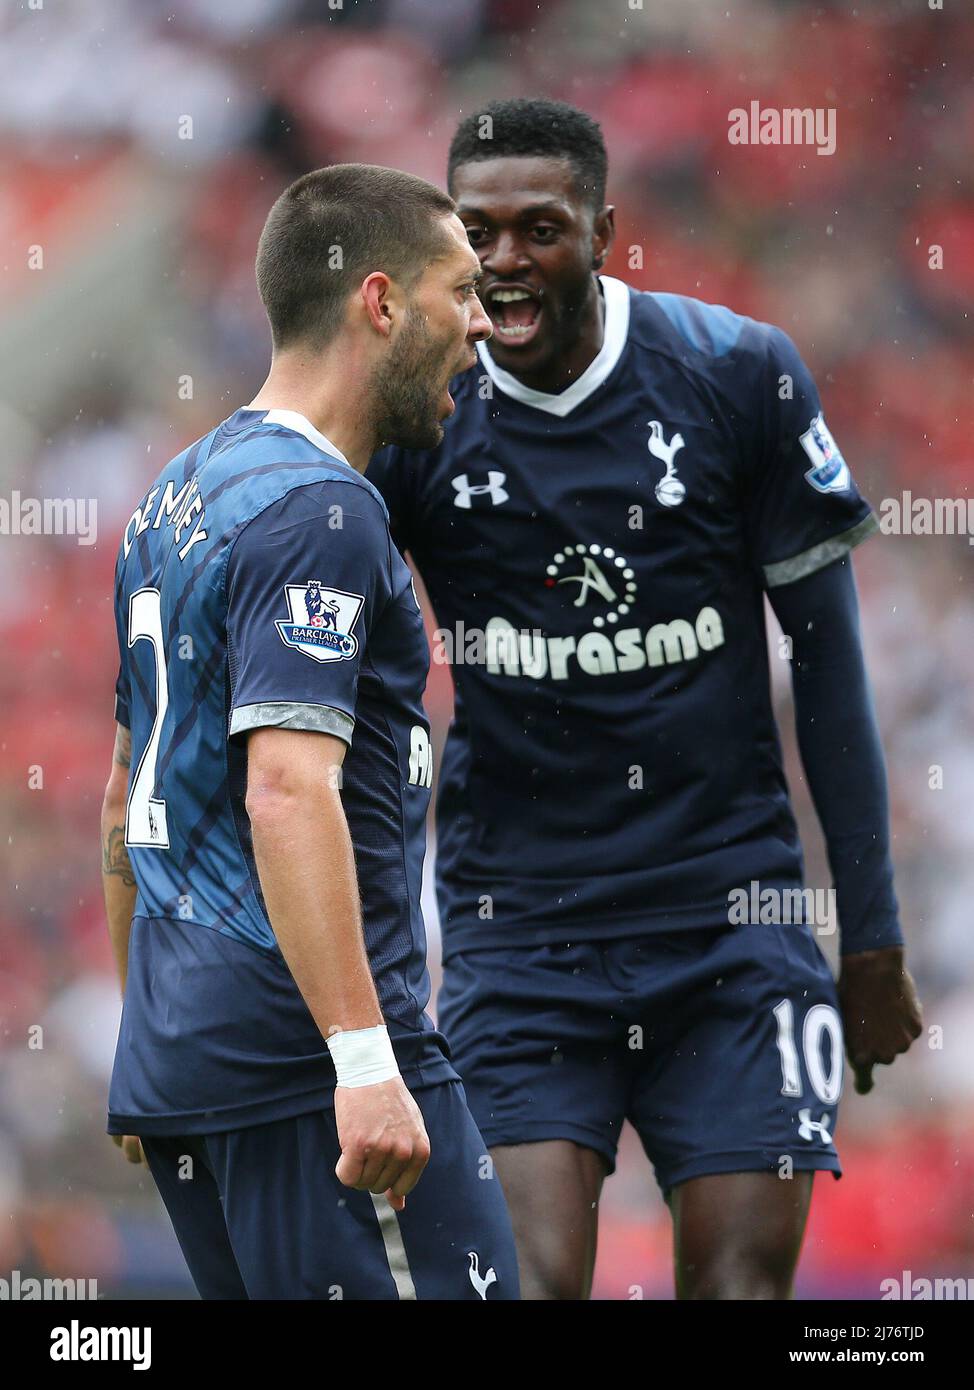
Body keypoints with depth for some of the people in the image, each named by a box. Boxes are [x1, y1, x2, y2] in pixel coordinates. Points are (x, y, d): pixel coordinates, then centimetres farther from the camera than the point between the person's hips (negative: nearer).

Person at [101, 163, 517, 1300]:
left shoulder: (177, 495, 18)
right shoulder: (316, 507, -12)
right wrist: (364, 1061, -28)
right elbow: (288, 790, -23)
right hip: (307, 1052, -10)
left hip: (172, 1062, 10)